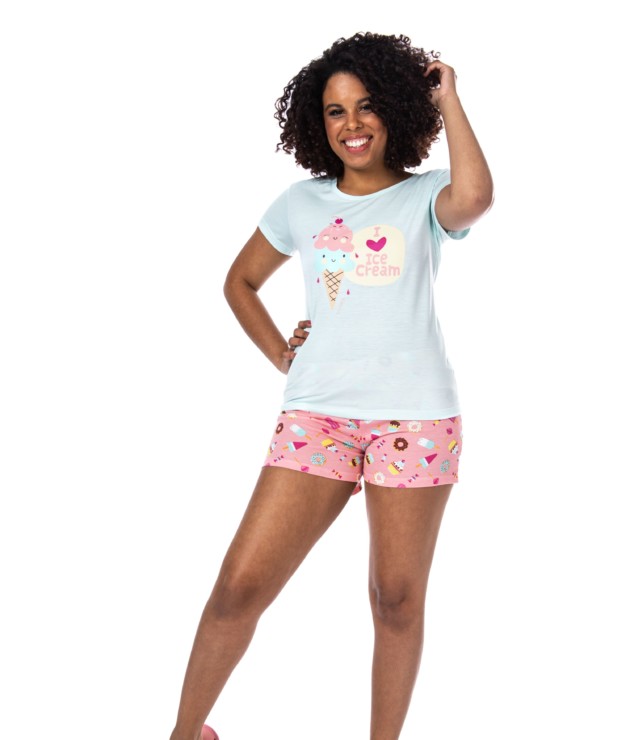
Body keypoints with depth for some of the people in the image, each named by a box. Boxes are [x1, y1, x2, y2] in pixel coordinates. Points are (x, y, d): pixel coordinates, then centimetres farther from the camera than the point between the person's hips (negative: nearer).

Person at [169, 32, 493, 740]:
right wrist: (279, 353, 10)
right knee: (240, 585, -3)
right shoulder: (301, 203, 13)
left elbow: (474, 196, -21)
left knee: (397, 600, 5)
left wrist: (447, 97, -8)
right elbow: (240, 282, 25)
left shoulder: (425, 197, 4)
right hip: (316, 415, 2)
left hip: (415, 417, -2)